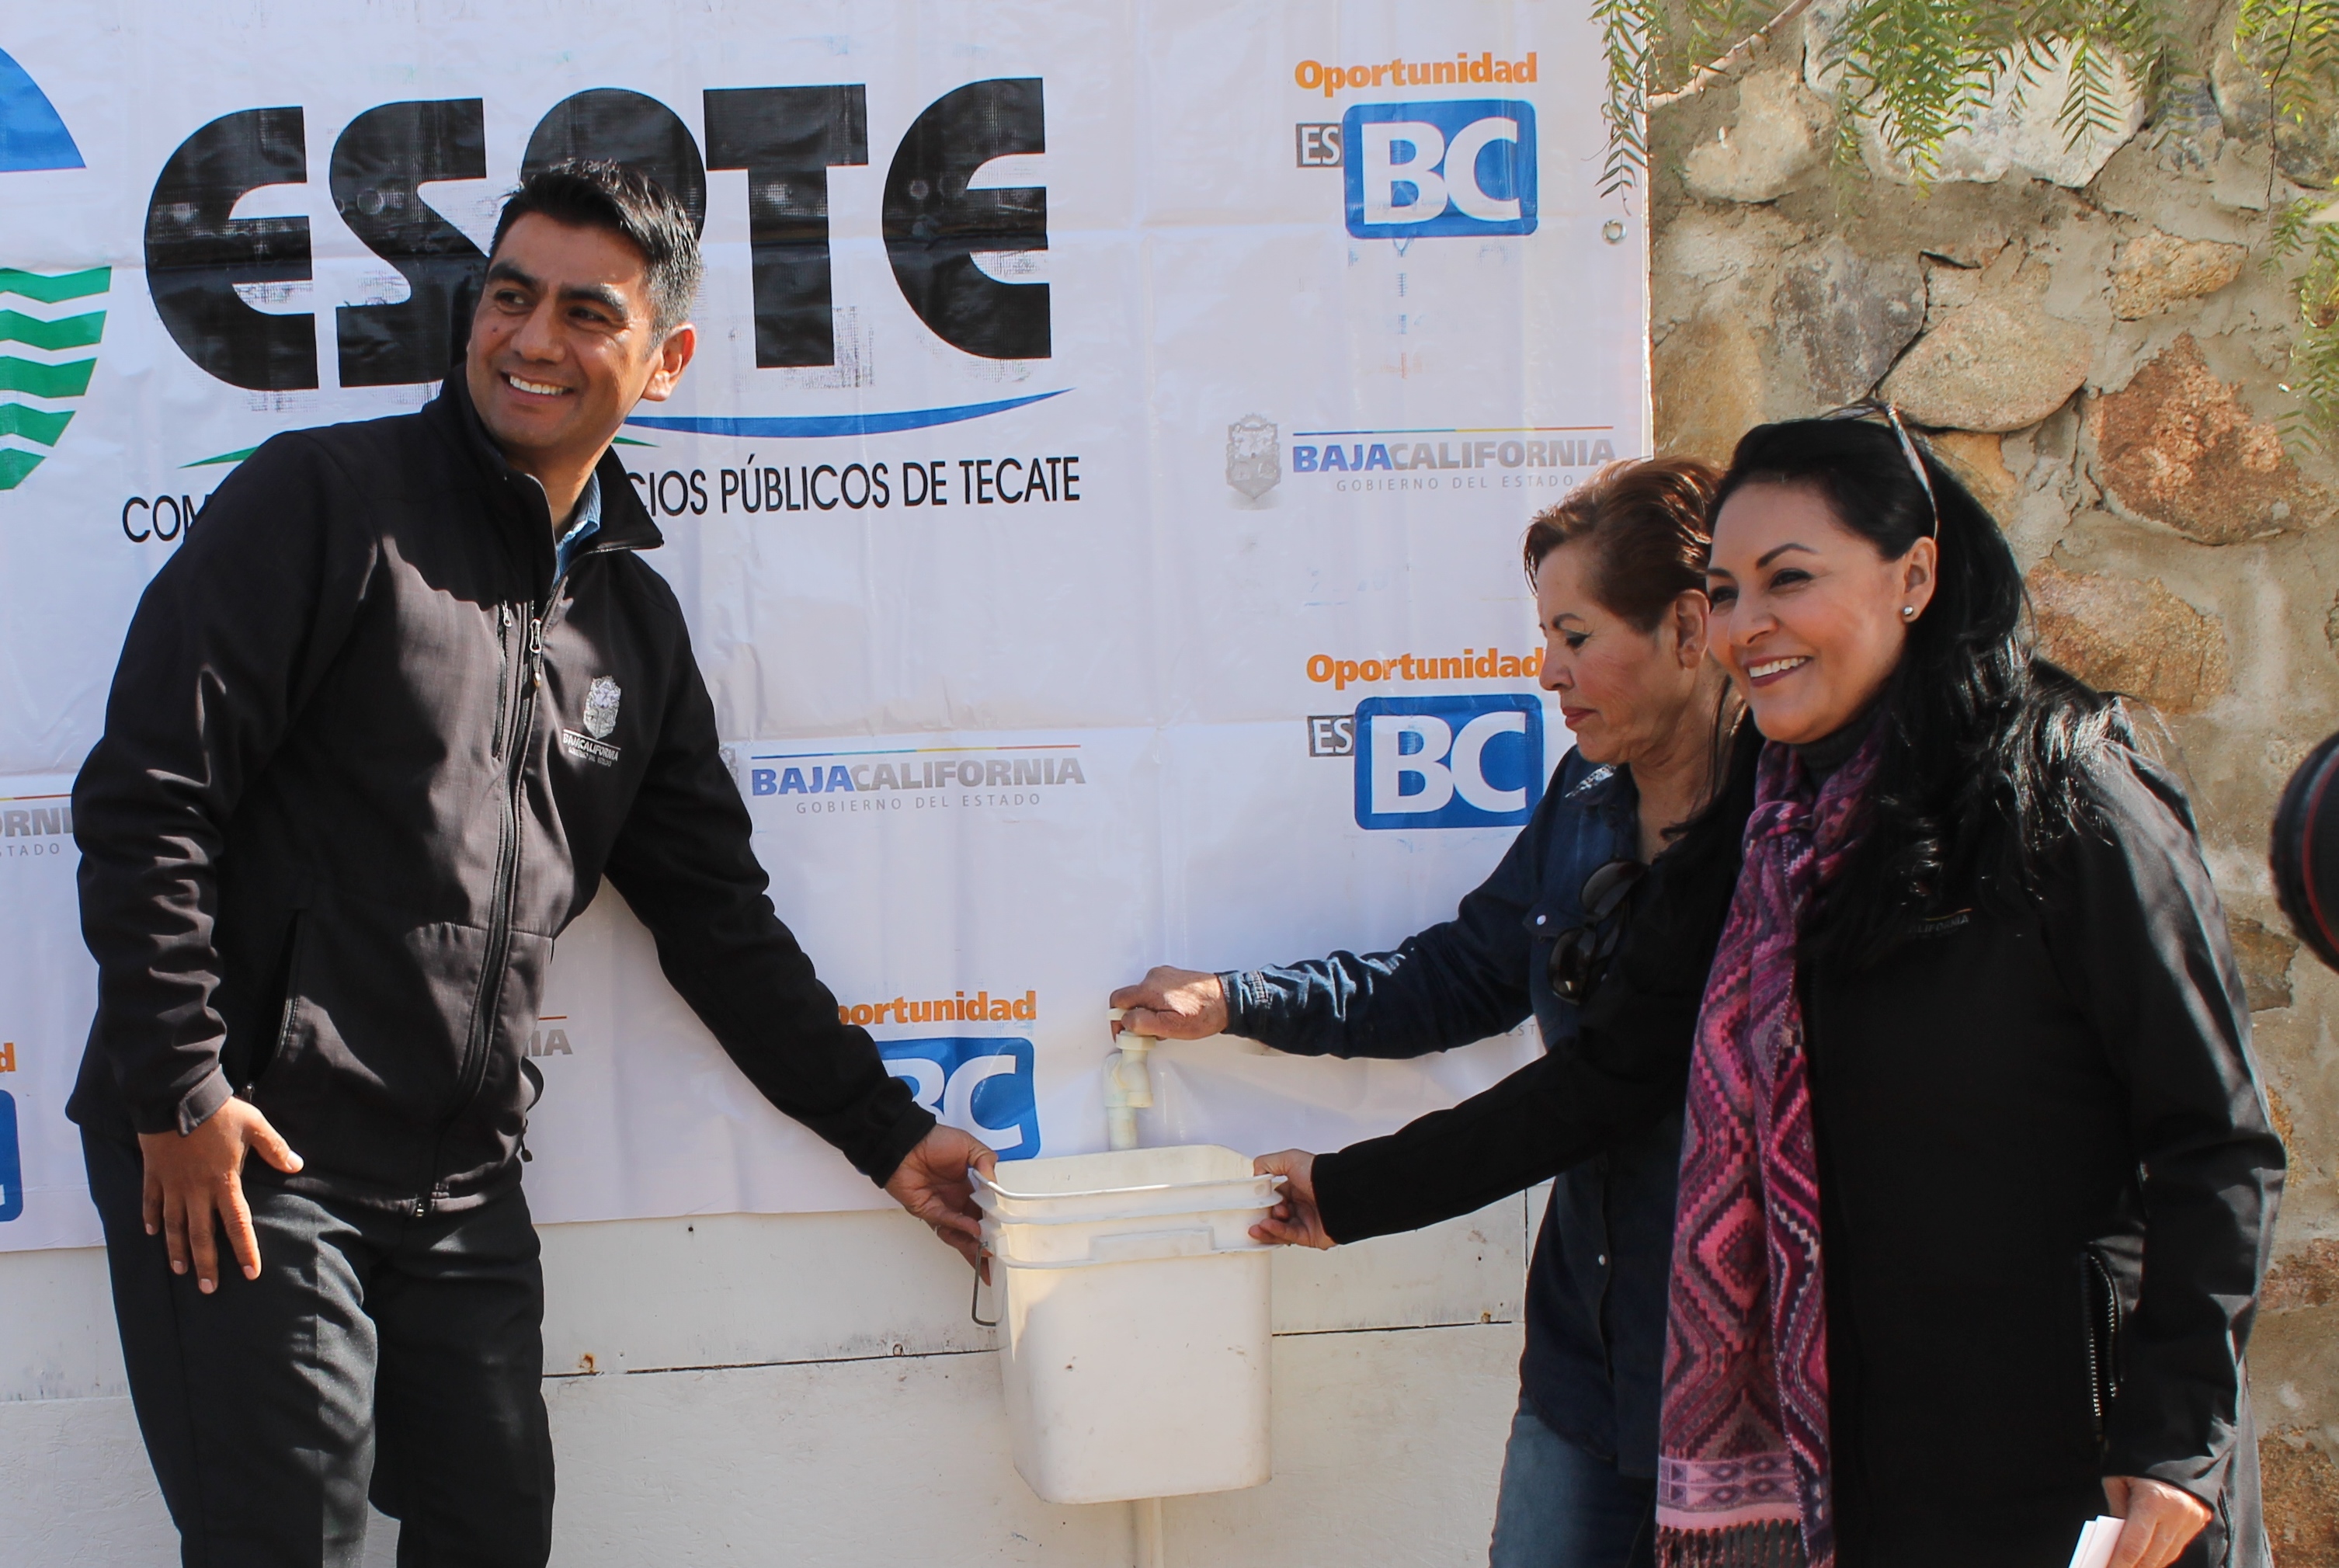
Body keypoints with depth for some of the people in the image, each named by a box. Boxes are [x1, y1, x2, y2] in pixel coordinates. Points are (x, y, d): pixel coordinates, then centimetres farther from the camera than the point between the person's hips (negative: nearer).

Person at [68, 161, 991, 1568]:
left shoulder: (636, 620, 13)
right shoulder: (328, 501, -5)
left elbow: (717, 913, 18)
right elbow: (147, 797, -10)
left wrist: (886, 1133, 16)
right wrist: (178, 1092, -15)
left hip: (465, 1186, 6)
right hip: (245, 1157, -6)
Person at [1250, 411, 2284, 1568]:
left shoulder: (2066, 802, -10)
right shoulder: (1760, 837, 9)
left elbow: (2216, 1146, -10)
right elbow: (1603, 1079, 14)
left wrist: (2173, 1439, -16)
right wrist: (1352, 1192, 16)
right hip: (1858, 1462, 6)